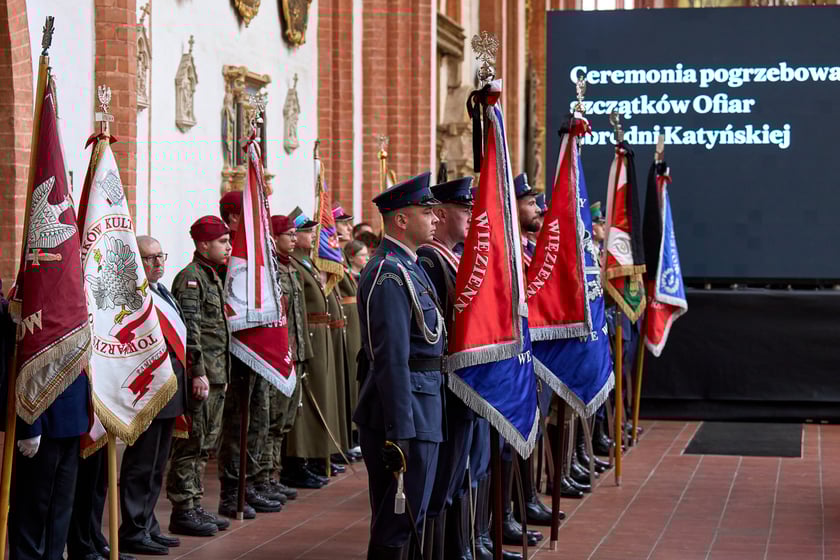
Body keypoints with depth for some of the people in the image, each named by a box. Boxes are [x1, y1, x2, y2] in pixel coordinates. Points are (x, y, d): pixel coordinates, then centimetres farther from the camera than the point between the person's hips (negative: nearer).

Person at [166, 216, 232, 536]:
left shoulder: (213, 276, 18)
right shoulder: (190, 278, -12)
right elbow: (190, 329, -19)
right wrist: (198, 372, -23)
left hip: (216, 375, 10)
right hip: (200, 374, -10)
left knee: (205, 445, 13)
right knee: (191, 443, -6)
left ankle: (194, 506, 19)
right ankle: (183, 511, -1)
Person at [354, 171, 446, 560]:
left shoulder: (408, 266, 16)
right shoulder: (390, 274, -17)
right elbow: (392, 360, -22)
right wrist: (399, 435, -24)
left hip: (419, 410, 10)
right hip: (406, 414, -10)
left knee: (405, 520, 16)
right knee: (398, 526, -5)